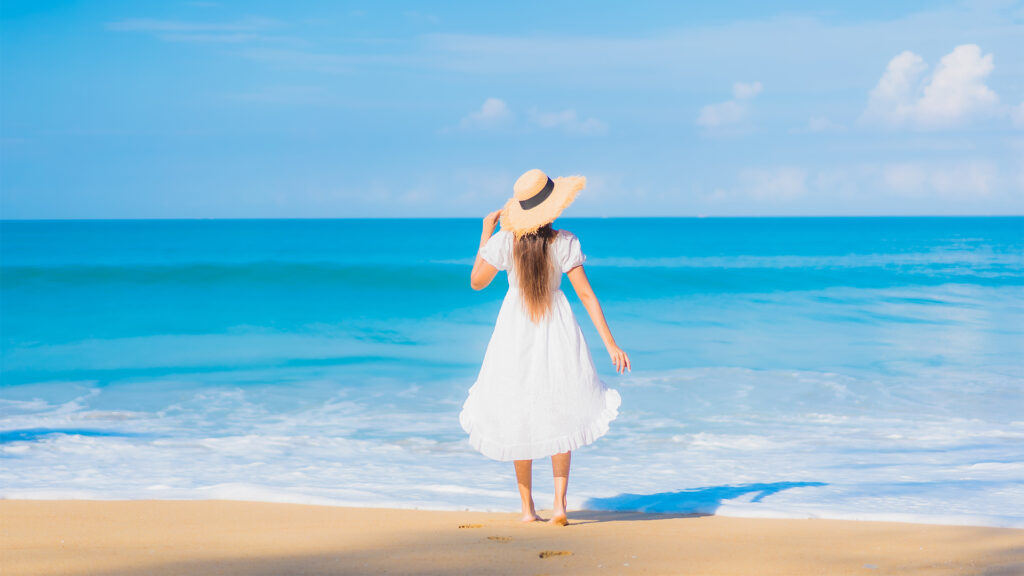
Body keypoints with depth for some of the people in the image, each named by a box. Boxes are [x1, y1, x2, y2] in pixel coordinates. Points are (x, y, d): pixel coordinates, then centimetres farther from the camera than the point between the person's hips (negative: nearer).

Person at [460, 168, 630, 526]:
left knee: (518, 419, 13)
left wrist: (484, 235, 7)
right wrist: (611, 344, -6)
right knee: (559, 414, 12)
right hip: (557, 334, 0)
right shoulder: (565, 243, -12)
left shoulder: (504, 241, -11)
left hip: (516, 333, 1)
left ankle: (528, 508, 16)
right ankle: (559, 503, -2)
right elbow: (586, 295, -11)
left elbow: (476, 282, 2)